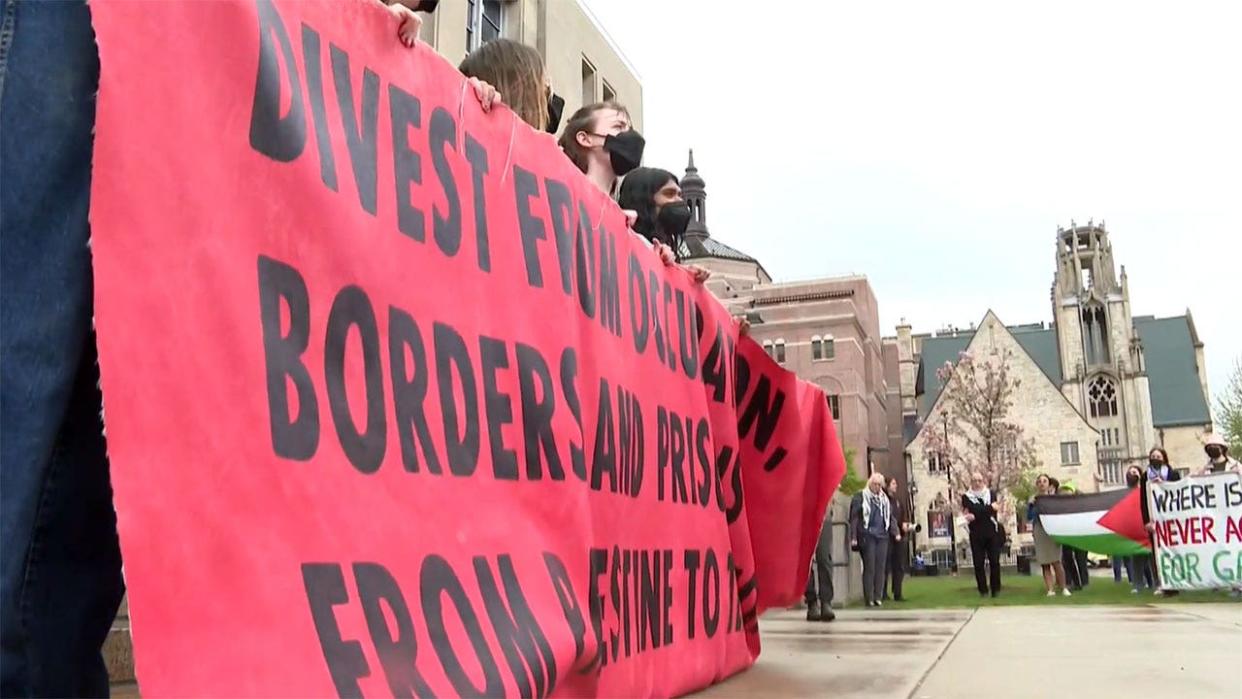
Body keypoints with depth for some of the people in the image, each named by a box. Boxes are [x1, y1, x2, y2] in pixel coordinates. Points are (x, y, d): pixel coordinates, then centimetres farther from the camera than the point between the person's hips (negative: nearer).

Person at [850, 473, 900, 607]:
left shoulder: (884, 499, 17)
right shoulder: (860, 498, 0)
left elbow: (891, 517, 21)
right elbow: (854, 518, -3)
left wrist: (896, 532, 7)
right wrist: (853, 537, -9)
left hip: (882, 536, 5)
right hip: (867, 536, -5)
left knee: (880, 567, 3)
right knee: (869, 567, -5)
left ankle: (877, 597, 8)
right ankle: (869, 598, -1)